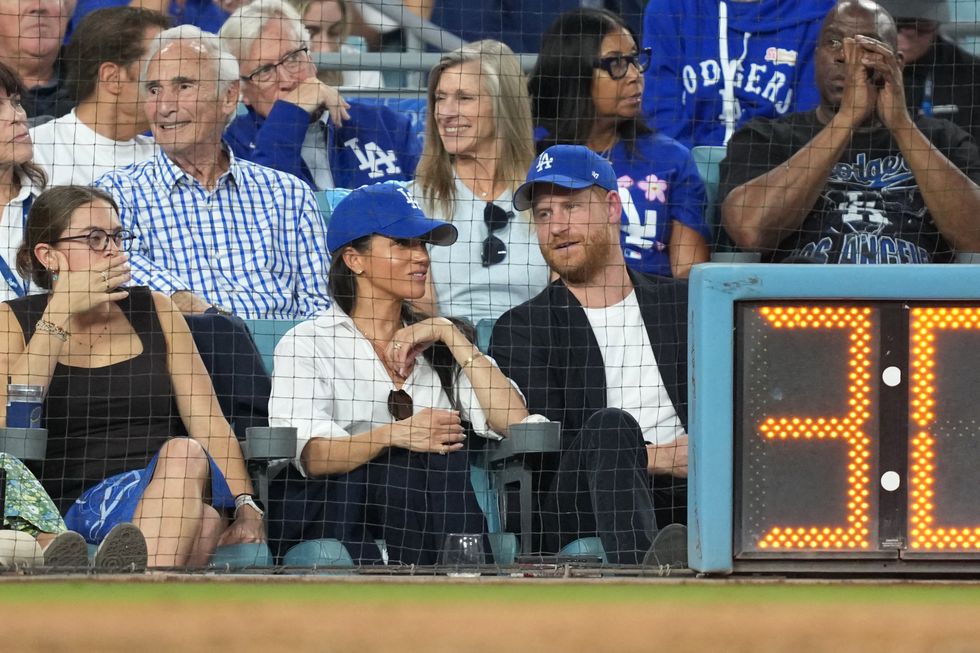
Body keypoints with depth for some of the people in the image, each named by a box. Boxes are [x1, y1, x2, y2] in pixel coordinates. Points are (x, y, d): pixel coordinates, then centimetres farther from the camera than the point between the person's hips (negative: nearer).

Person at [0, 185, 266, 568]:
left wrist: (246, 506, -8)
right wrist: (60, 313, -3)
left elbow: (209, 423, 10)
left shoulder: (155, 311, 19)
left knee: (186, 454, -36)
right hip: (80, 503, -4)